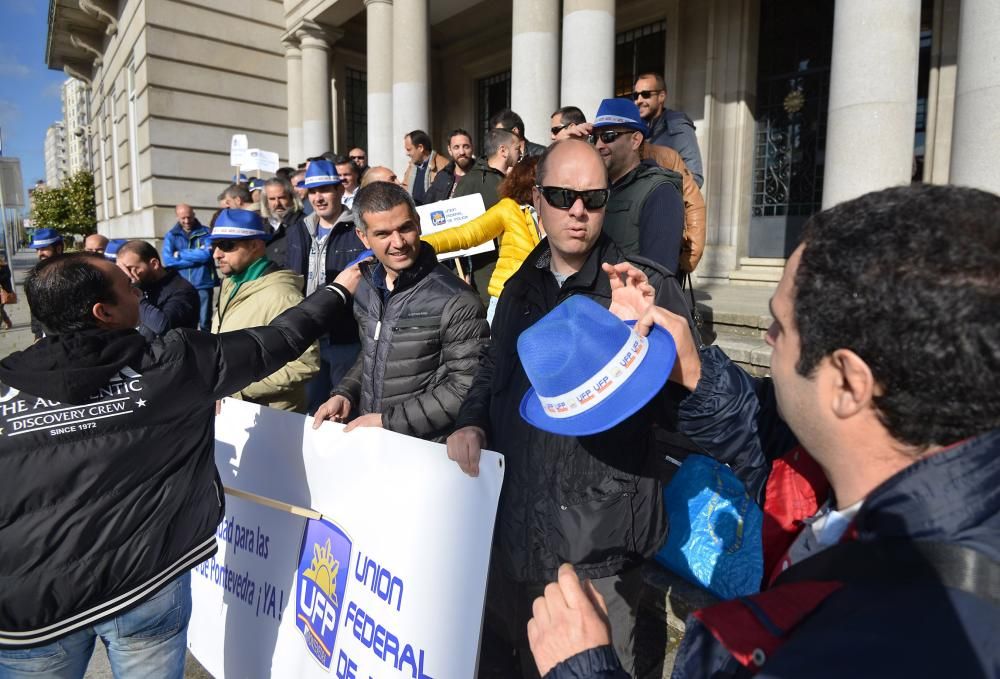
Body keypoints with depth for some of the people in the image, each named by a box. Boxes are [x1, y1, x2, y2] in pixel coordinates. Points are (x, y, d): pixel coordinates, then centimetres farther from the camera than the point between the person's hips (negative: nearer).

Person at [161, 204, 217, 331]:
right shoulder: (171, 236, 7)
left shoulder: (205, 232, 3)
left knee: (204, 324, 1)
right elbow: (167, 260, -6)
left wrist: (180, 254, -5)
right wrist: (198, 255, -9)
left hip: (203, 285, -2)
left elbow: (207, 254, -13)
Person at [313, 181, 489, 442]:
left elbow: (465, 389, -16)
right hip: (366, 439, 4)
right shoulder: (368, 285, 5)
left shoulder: (456, 302, -17)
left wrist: (387, 420, -15)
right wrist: (345, 395, 2)